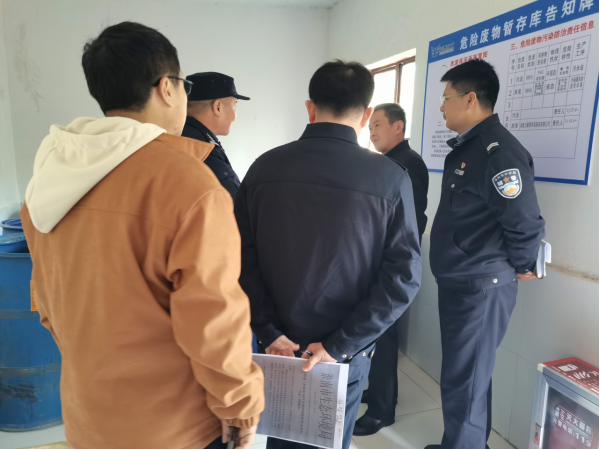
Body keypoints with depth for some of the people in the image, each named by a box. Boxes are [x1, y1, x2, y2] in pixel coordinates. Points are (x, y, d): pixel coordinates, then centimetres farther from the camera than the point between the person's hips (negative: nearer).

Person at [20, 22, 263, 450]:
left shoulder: (51, 176, -4)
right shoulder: (187, 182, -26)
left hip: (85, 413, 6)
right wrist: (243, 406, -7)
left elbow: (49, 299, 6)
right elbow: (213, 324, -24)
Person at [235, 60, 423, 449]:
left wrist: (270, 332, -8)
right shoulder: (391, 178, -13)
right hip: (345, 351, -1)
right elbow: (403, 275, -15)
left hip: (278, 344, 2)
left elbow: (242, 256, -9)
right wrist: (340, 344, -14)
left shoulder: (265, 167, -7)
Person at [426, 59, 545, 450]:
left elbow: (525, 223, -20)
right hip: (458, 282, 9)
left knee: (464, 383, 3)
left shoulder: (498, 150, -19)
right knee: (466, 377, 21)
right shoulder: (466, 147, 12)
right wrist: (456, 271, 14)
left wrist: (521, 268, -4)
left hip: (481, 287, -9)